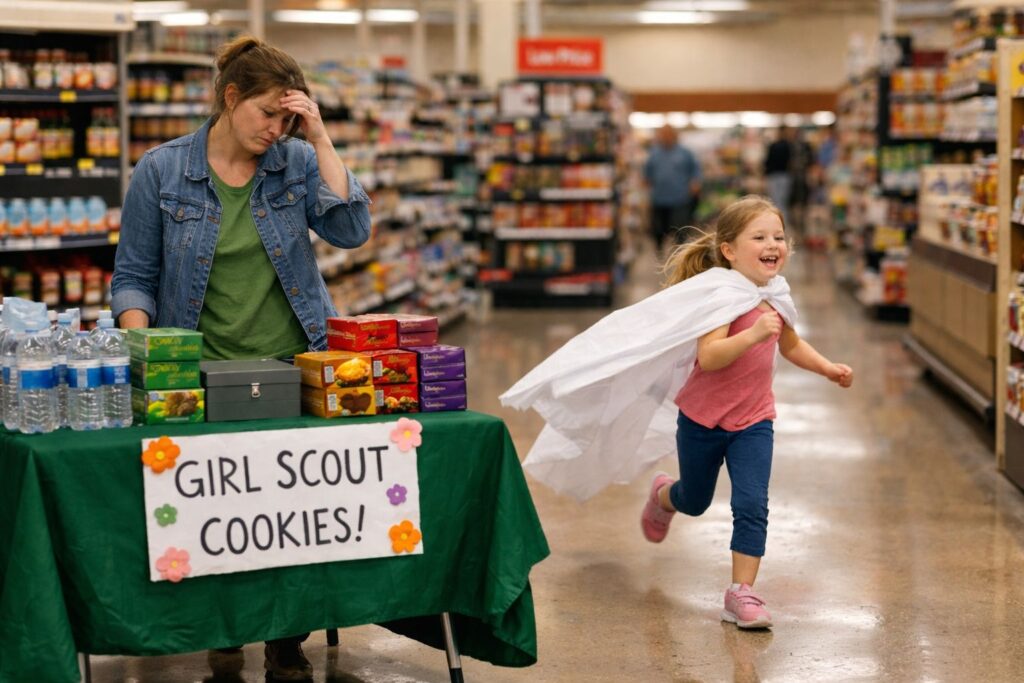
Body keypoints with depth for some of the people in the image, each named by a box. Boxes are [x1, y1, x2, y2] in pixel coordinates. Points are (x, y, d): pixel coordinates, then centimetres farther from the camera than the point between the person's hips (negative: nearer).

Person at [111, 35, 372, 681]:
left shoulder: (298, 162, 2)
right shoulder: (161, 172, -2)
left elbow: (350, 230, -11)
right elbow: (134, 277, 0)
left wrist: (321, 138, -13)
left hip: (296, 364, 1)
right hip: (205, 376, -1)